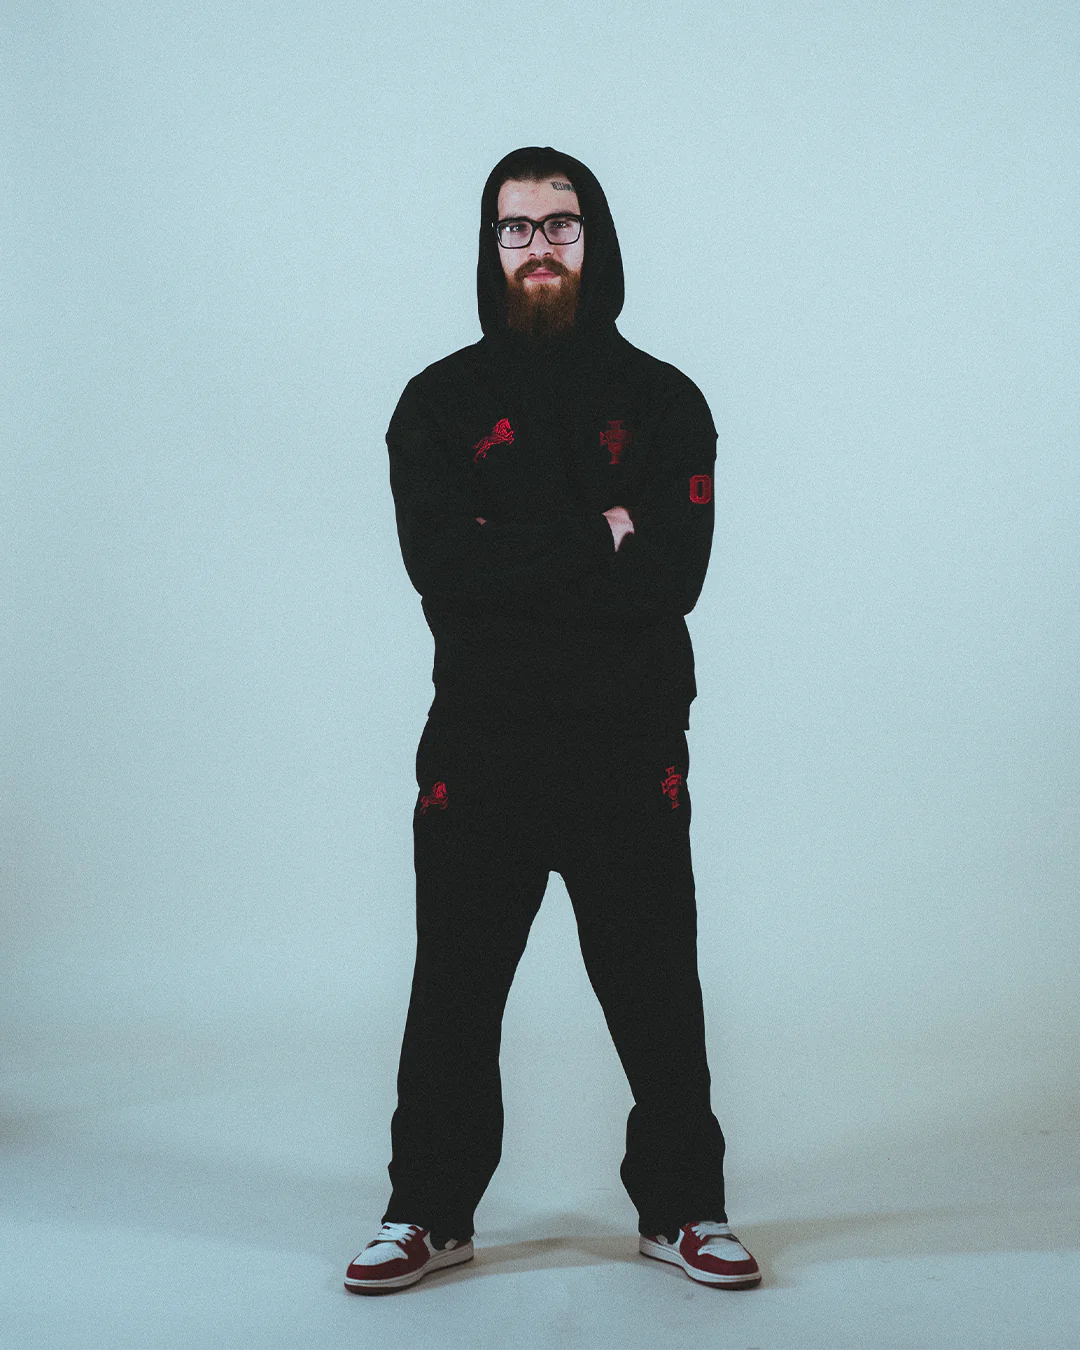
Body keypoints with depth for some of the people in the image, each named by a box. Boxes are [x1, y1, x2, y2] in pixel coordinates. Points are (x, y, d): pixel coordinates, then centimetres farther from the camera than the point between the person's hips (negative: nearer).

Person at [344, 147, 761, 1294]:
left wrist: (521, 569, -11)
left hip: (631, 748, 0)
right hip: (479, 747, 0)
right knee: (453, 995, 8)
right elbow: (441, 568, -10)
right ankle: (430, 1212, 22)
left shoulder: (664, 402, 7)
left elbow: (673, 571, -8)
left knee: (657, 995, 5)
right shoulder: (438, 402, 7)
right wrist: (597, 543, -12)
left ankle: (681, 1207, 21)